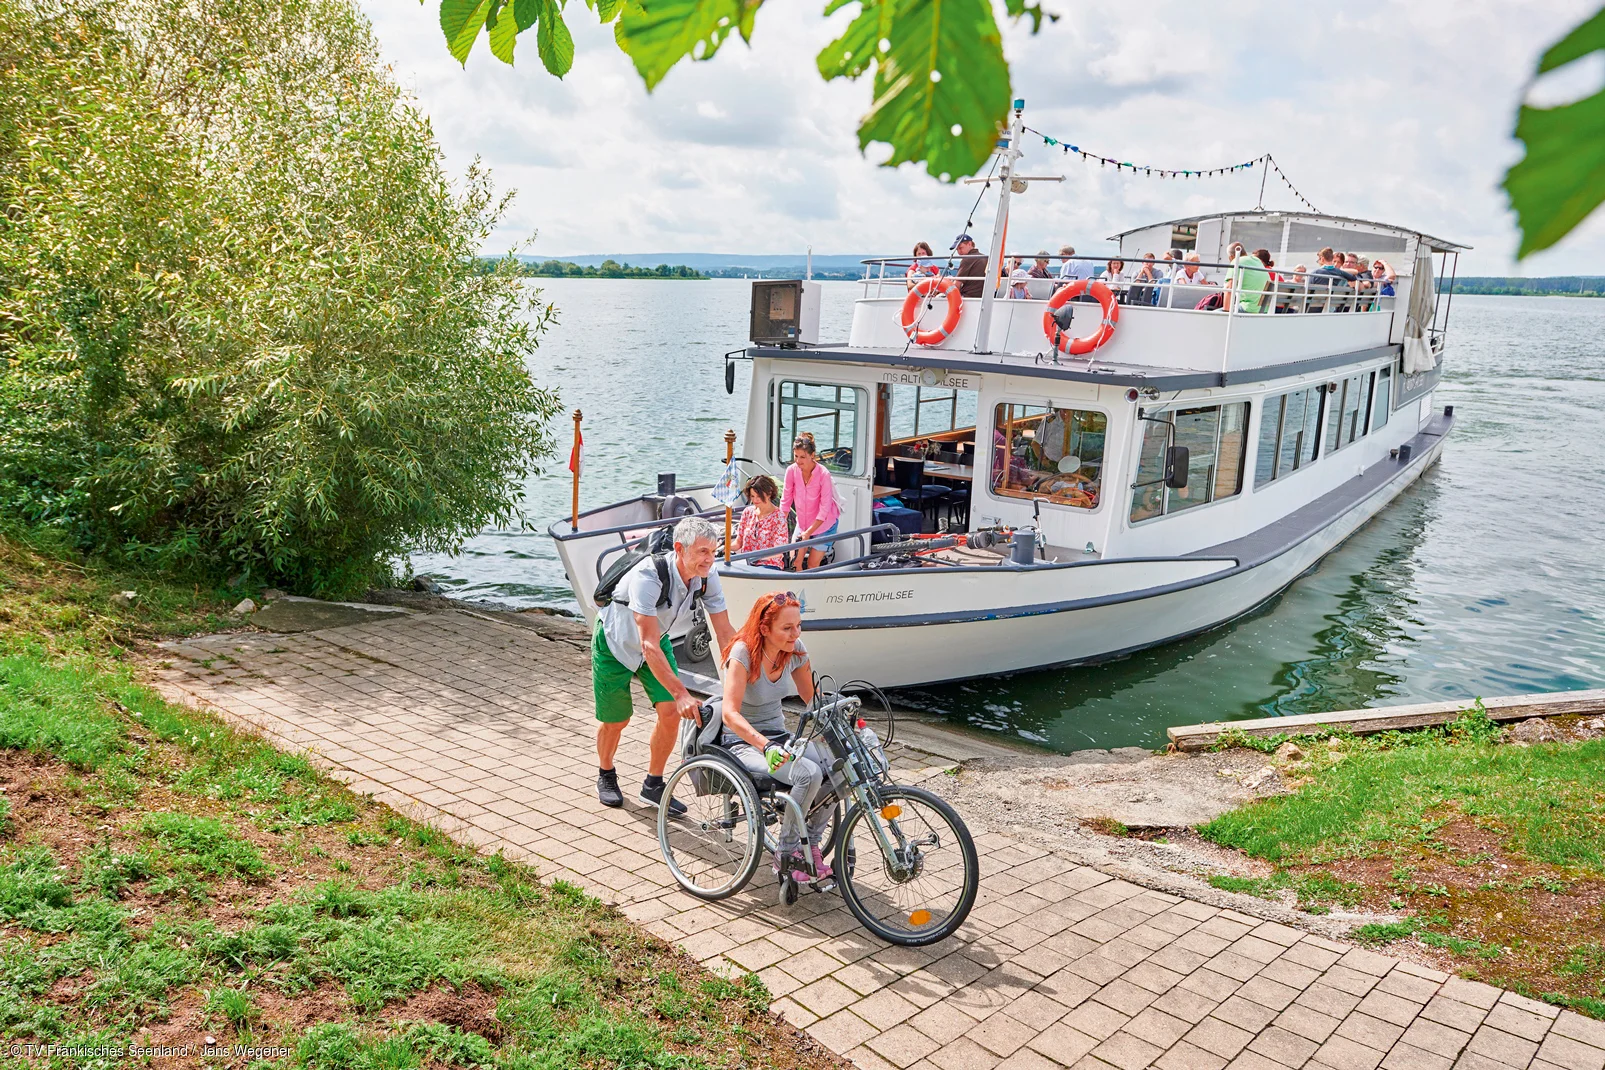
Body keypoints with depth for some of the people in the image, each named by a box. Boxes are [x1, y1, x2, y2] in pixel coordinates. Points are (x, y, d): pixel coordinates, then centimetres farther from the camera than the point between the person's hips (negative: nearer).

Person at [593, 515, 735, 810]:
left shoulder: (707, 578, -22)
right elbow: (648, 645, -43)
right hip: (616, 642, -5)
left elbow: (726, 634, -15)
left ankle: (653, 786, 11)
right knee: (616, 720, 6)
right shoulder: (649, 576, -39)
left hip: (657, 643, 5)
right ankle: (605, 776, 36)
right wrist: (681, 694, -48)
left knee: (671, 713, -9)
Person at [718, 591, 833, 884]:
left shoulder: (796, 650, -3)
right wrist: (766, 746, -44)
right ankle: (786, 855, -11)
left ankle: (811, 846, -1)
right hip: (743, 741, -6)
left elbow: (812, 698, 10)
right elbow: (731, 714, -30)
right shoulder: (743, 652, -21)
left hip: (779, 735, 6)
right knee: (809, 774, -31)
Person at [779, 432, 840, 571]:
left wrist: (809, 532, -22)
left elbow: (824, 508, -22)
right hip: (802, 523, 4)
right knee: (795, 561, -4)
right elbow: (786, 500, -5)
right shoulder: (791, 470, -14)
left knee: (812, 564, 0)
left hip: (823, 524, -4)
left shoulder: (823, 474, -24)